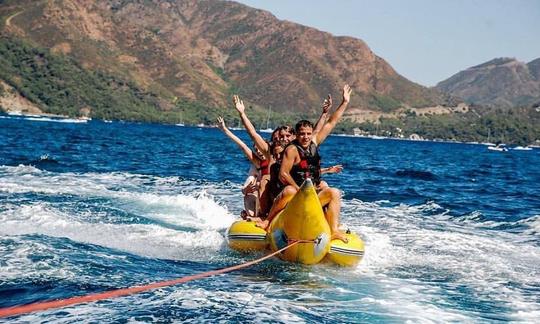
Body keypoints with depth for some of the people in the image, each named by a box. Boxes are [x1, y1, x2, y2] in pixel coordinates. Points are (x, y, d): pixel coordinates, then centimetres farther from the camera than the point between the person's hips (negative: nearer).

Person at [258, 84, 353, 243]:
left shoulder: (314, 142, 10)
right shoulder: (292, 149, -10)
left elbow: (331, 123, 17)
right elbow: (283, 175, -17)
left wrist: (345, 103, 18)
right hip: (294, 191, -7)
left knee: (334, 193, -9)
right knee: (289, 191, -38)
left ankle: (334, 230, -18)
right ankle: (267, 221, -27)